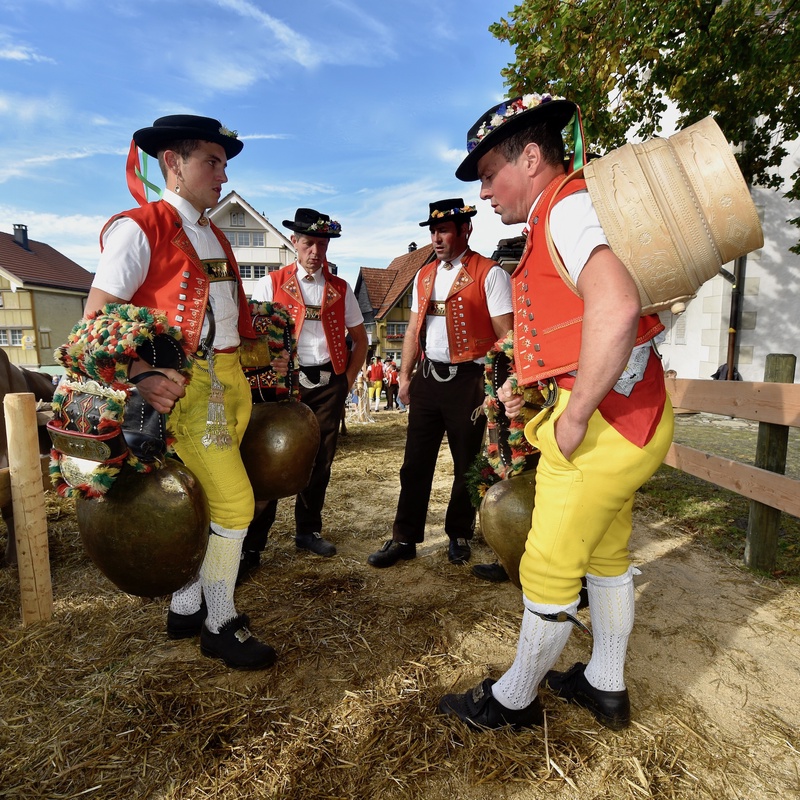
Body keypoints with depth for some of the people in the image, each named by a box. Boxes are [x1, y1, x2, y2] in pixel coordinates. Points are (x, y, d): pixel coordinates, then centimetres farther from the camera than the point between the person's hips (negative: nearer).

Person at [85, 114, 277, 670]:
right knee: (232, 500, -9)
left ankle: (186, 609, 30)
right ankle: (220, 625, 12)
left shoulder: (214, 236, 19)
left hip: (231, 379, 8)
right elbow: (98, 316, -13)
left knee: (200, 500, 14)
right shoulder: (138, 228, -6)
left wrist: (249, 370, 20)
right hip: (188, 386, -8)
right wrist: (141, 375, -28)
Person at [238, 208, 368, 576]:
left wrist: (347, 381, 8)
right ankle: (251, 546, 5)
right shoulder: (271, 284, 3)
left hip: (328, 384, 3)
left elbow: (360, 339, 15)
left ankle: (308, 531, 26)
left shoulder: (340, 289, 11)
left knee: (320, 462, 9)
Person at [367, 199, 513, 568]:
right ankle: (404, 538, 21)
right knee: (415, 463, 9)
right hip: (426, 377, 5)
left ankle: (459, 536, 28)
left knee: (468, 465, 9)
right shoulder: (424, 275, 14)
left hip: (468, 380, -5)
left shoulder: (489, 274, -5)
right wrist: (405, 375, 11)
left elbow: (506, 336, -9)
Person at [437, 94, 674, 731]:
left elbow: (616, 307, -33)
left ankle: (514, 700, 25)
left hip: (601, 419, -10)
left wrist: (574, 417, -25)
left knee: (548, 572, 4)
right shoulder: (556, 218, 17)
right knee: (607, 556, 20)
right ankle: (606, 687, 40)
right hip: (621, 416, 10)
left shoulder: (569, 208, -14)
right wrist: (528, 381, 12)